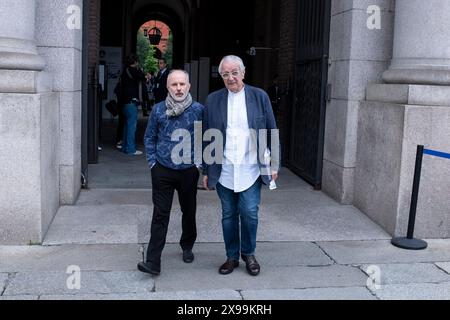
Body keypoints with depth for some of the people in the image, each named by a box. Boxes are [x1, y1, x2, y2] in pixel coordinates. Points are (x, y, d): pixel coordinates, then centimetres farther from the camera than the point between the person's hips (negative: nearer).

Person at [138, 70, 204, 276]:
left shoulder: (198, 110, -3)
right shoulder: (158, 110, 0)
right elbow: (149, 138, 8)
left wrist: (200, 162, -2)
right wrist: (152, 162, 1)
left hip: (189, 171, 1)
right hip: (162, 171, 0)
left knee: (189, 212, 16)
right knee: (160, 215, -3)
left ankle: (187, 247, 39)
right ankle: (153, 261, -3)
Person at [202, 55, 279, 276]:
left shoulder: (259, 97, 1)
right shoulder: (213, 100, 4)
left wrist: (273, 164, 1)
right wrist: (206, 171, 6)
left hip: (250, 170, -1)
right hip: (224, 171, 1)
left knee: (249, 214, -1)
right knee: (228, 216, 10)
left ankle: (248, 254, 22)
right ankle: (232, 257, 26)